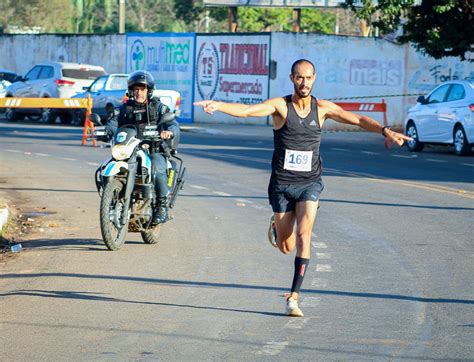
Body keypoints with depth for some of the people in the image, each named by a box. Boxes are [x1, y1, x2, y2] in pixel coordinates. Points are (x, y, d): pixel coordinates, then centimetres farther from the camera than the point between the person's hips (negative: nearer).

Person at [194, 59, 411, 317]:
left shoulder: (322, 108, 0)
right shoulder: (280, 106, -8)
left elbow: (357, 120, -2)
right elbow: (247, 110, -22)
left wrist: (385, 131, -17)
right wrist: (217, 106, -40)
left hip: (310, 183, 1)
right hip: (282, 184, -1)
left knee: (304, 235, -19)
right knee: (286, 247, 8)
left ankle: (294, 297, -15)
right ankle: (276, 225, 45)